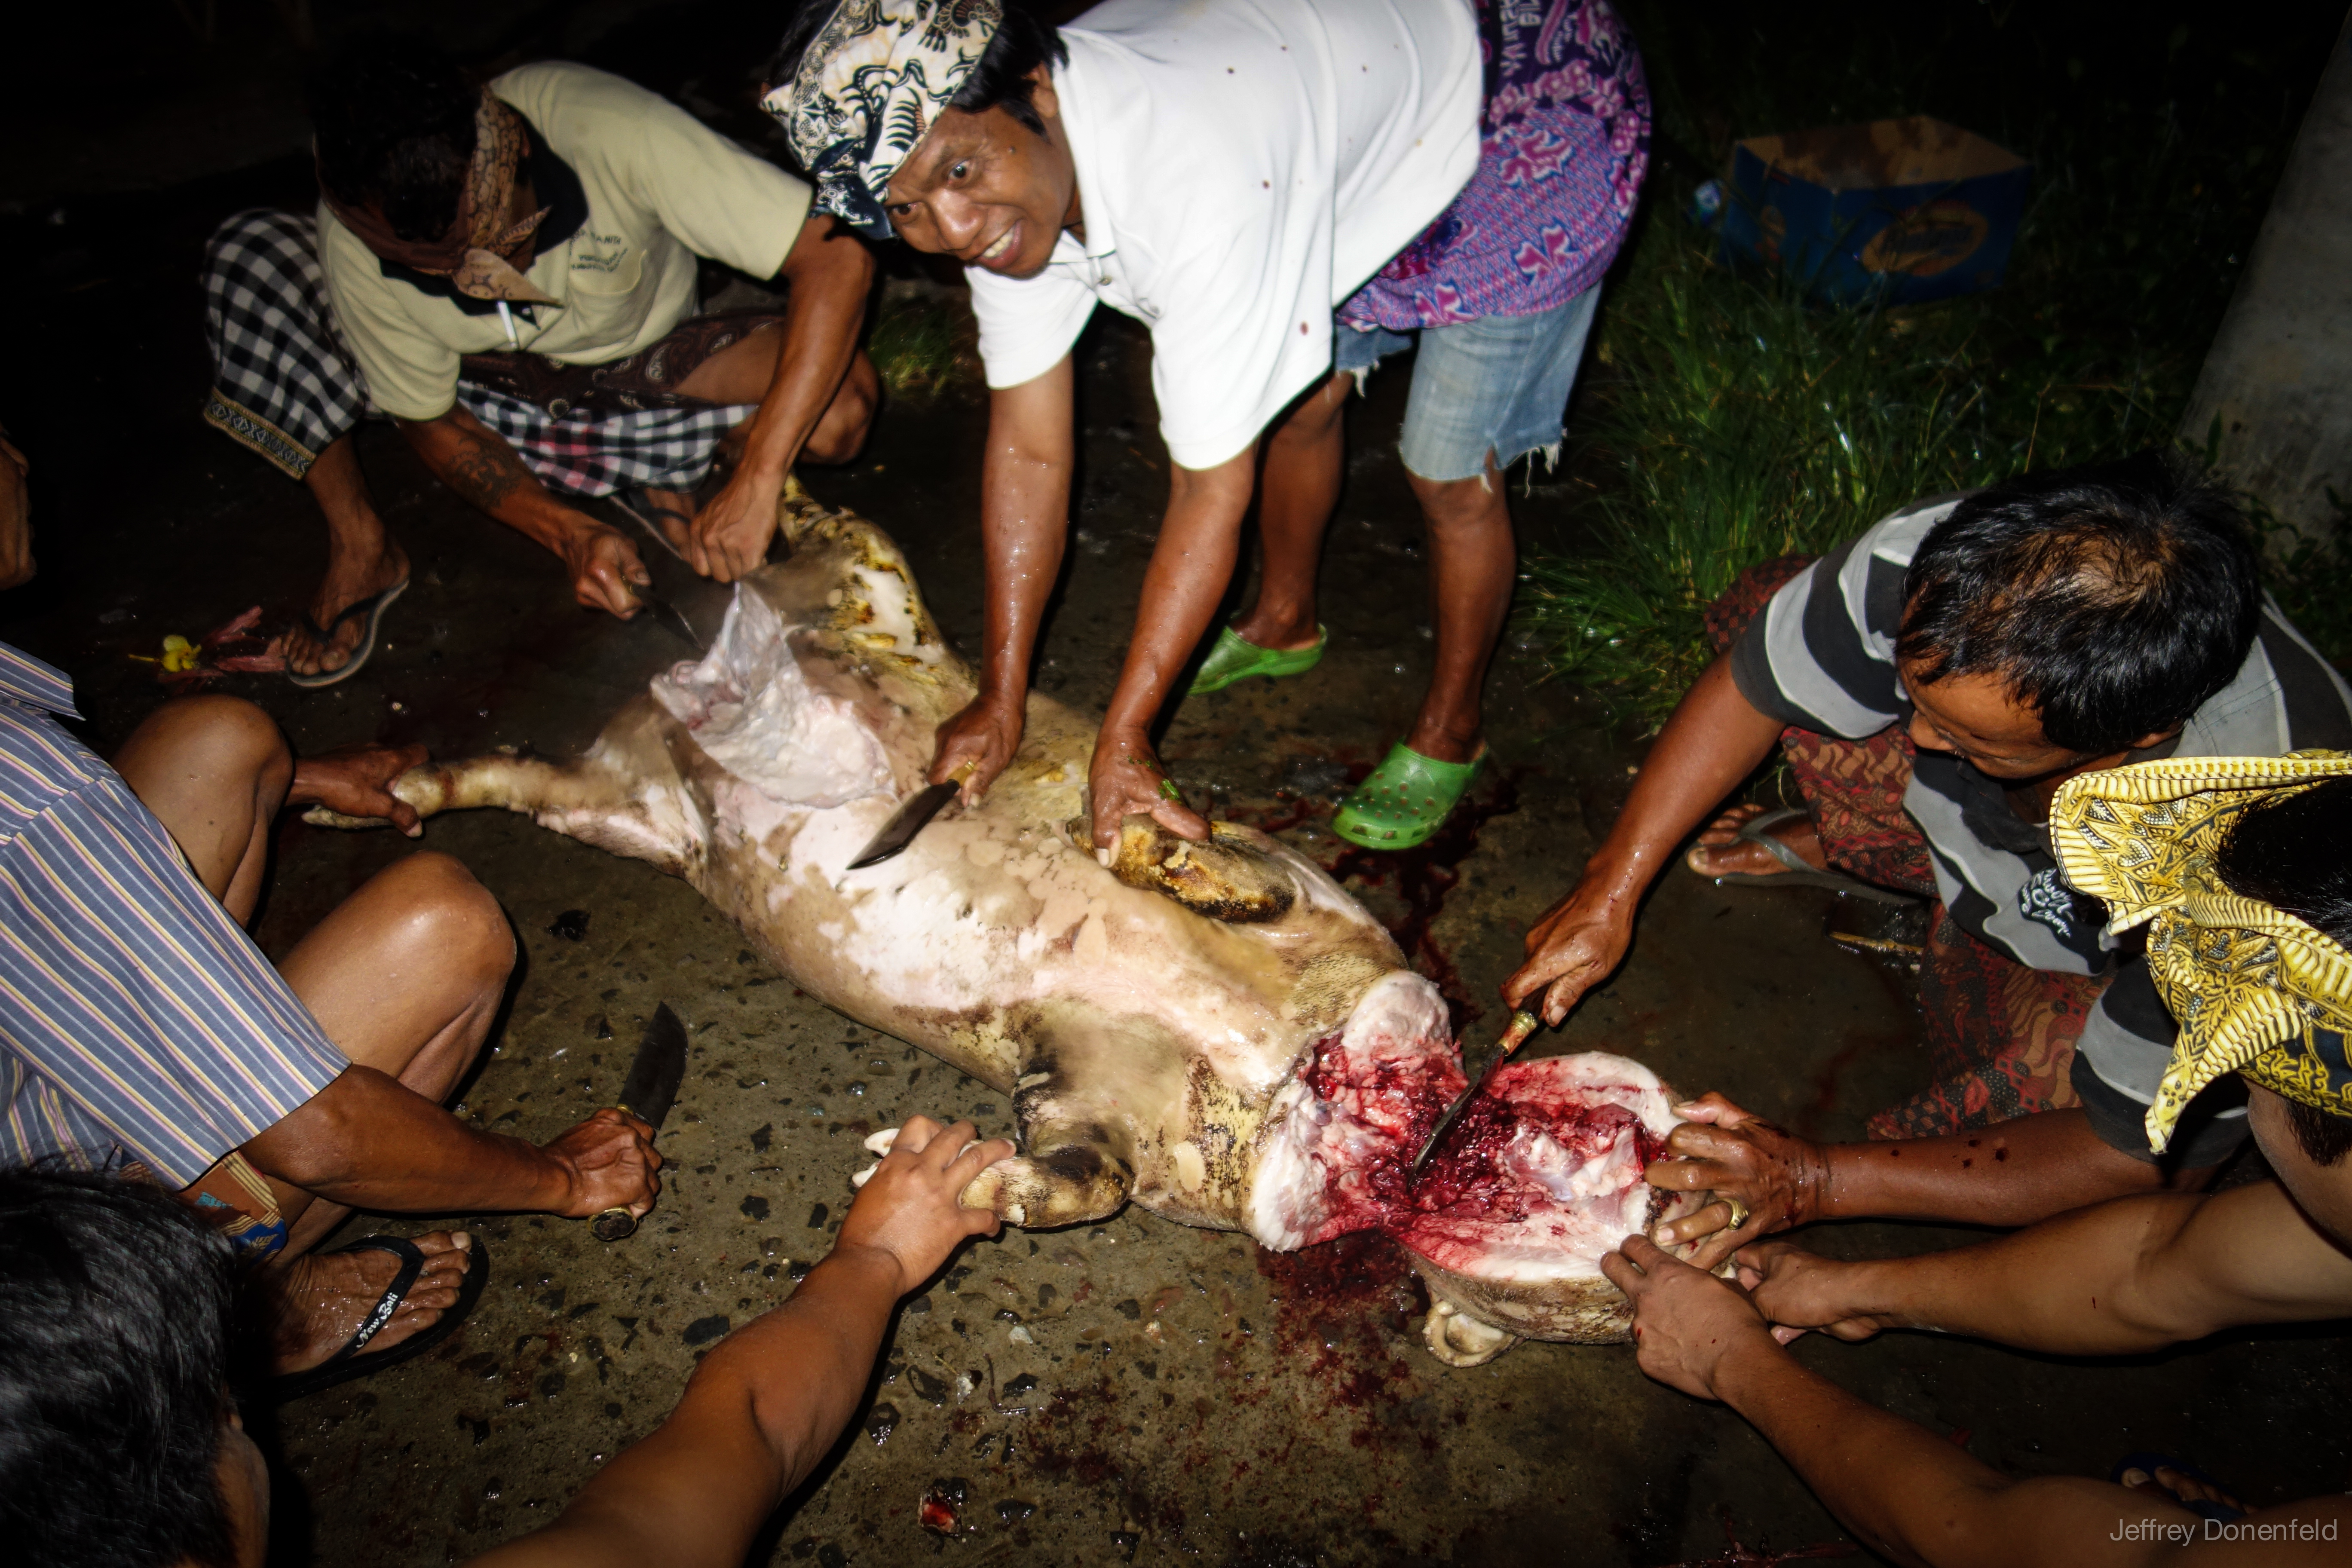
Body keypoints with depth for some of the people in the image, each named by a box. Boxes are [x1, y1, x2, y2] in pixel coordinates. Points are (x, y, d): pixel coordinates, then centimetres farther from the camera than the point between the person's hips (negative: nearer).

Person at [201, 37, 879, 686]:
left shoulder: (607, 131, -36)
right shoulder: (352, 241, -27)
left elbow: (837, 261, -39)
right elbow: (430, 419, -12)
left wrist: (756, 481, -45)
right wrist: (569, 534, -29)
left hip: (638, 373, -1)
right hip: (484, 388, 1)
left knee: (841, 398, -32)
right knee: (248, 259, -23)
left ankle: (658, 466, -1)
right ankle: (359, 550, -6)